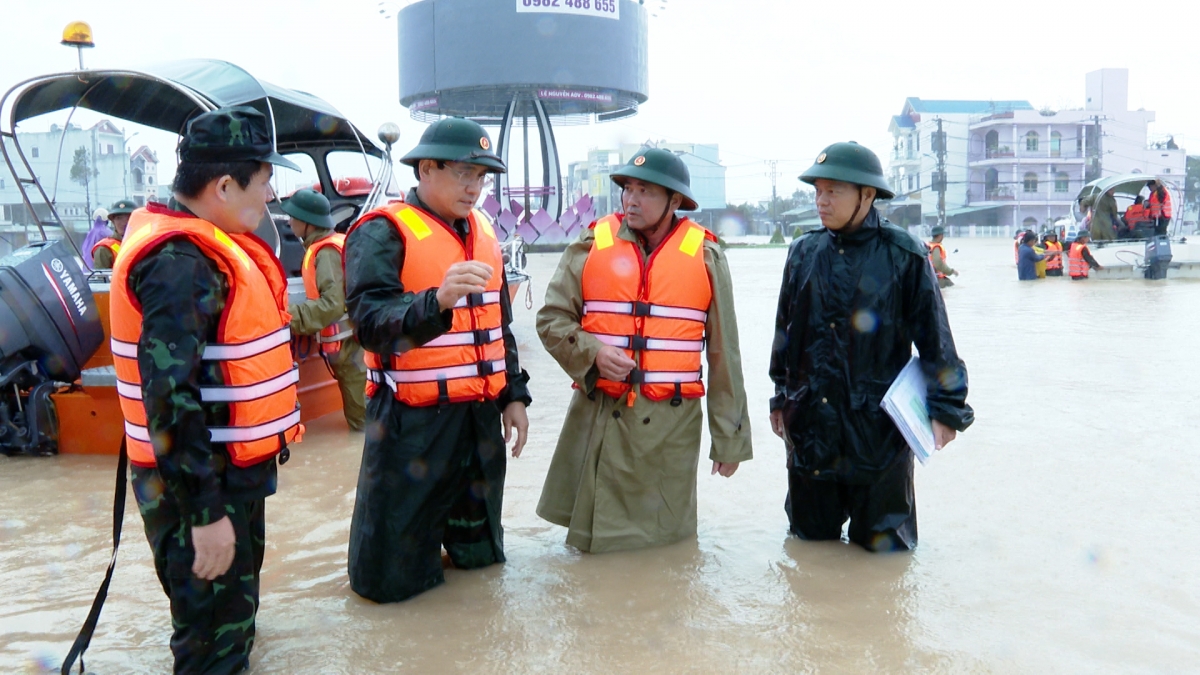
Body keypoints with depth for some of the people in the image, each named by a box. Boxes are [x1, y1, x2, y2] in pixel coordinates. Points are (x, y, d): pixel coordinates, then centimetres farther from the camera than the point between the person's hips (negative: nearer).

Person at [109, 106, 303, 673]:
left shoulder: (207, 246, 9)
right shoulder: (178, 262, -24)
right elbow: (171, 396, -28)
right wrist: (206, 512, -26)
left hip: (231, 469, 10)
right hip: (199, 483, -10)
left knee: (233, 616, 26)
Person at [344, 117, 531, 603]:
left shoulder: (483, 230, 12)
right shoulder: (382, 233, -12)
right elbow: (371, 324, -25)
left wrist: (513, 394, 16)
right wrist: (437, 300, -41)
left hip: (481, 417, 7)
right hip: (412, 423, -7)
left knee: (479, 555, 18)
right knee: (393, 580, 1)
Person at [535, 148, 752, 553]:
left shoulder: (705, 255, 1)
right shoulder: (591, 245, 2)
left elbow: (723, 353, 4)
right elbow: (552, 319, 6)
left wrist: (729, 436, 6)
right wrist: (591, 353, -15)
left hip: (672, 425, 0)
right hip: (598, 420, 1)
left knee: (665, 540, 14)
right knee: (592, 542, 10)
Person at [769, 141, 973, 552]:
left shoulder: (903, 255, -6)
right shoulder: (804, 253, 5)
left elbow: (934, 336, -3)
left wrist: (945, 407, -5)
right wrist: (781, 398, 17)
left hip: (880, 425, -3)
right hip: (810, 422, 4)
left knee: (883, 545, 10)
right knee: (811, 538, 18)